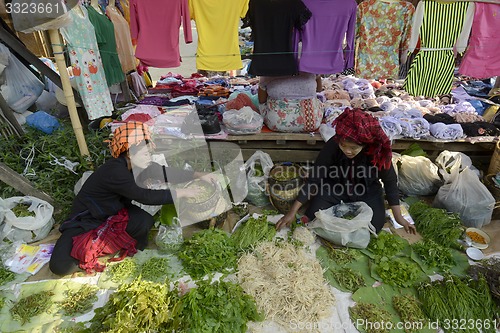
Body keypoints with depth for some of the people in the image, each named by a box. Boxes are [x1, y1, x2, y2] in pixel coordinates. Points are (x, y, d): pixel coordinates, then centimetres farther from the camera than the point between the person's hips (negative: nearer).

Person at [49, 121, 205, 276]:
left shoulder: (137, 164, -11)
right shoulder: (114, 171, -33)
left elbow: (166, 172, -5)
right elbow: (145, 196, -37)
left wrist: (197, 175, -10)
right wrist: (181, 193, -33)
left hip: (114, 212, 5)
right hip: (85, 220, -5)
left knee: (145, 221, -26)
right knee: (61, 266, -23)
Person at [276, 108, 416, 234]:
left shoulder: (378, 150, -28)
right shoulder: (332, 146, -28)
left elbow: (390, 182, -12)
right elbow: (314, 179, -23)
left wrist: (398, 216, -9)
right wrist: (292, 212, -25)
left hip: (367, 191, 1)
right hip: (335, 187, 0)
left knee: (375, 224, -17)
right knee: (314, 216, -18)